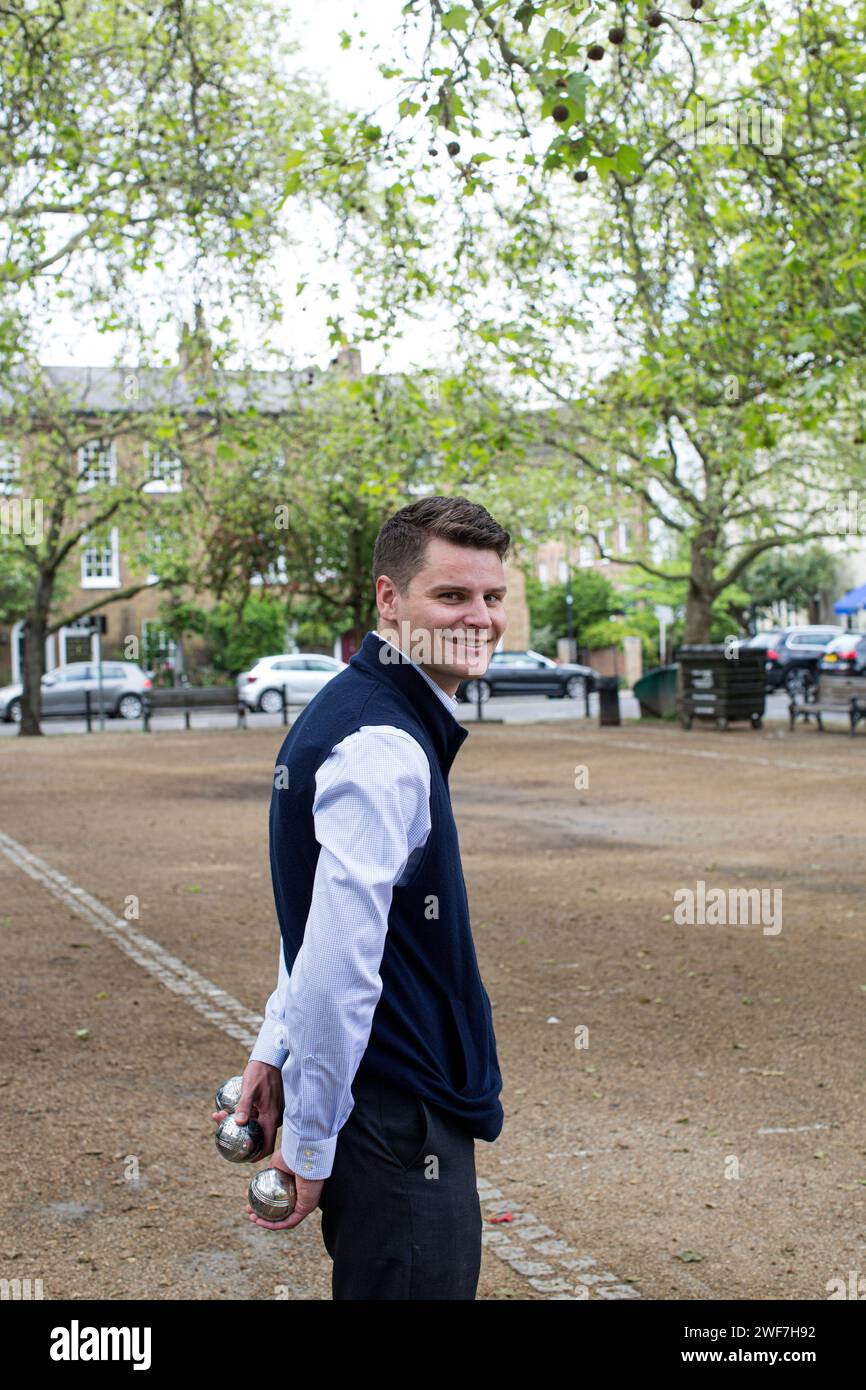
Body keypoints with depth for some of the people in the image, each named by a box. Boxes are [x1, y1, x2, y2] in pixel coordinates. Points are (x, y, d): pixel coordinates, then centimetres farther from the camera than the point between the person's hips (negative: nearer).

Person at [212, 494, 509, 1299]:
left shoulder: (346, 711, 11)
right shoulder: (386, 752, -22)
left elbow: (318, 913, 17)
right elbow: (338, 959, -26)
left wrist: (275, 1049, 16)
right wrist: (310, 1140, -19)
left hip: (404, 1099, 10)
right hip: (397, 1120, -10)